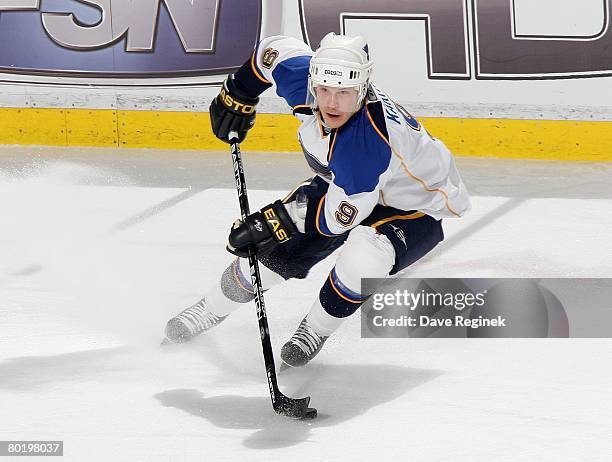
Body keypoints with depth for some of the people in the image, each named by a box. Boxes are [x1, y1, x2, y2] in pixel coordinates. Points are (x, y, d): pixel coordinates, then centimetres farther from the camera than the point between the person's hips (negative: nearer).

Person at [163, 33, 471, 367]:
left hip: (418, 209, -7)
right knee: (274, 247, -1)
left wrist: (280, 218, -28)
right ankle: (212, 309, 28)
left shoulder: (369, 141, -42)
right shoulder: (303, 79, -24)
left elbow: (341, 216, -31)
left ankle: (316, 328, -8)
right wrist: (237, 97, 4)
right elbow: (276, 49, -1)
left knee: (364, 255, -36)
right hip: (343, 186, 7)